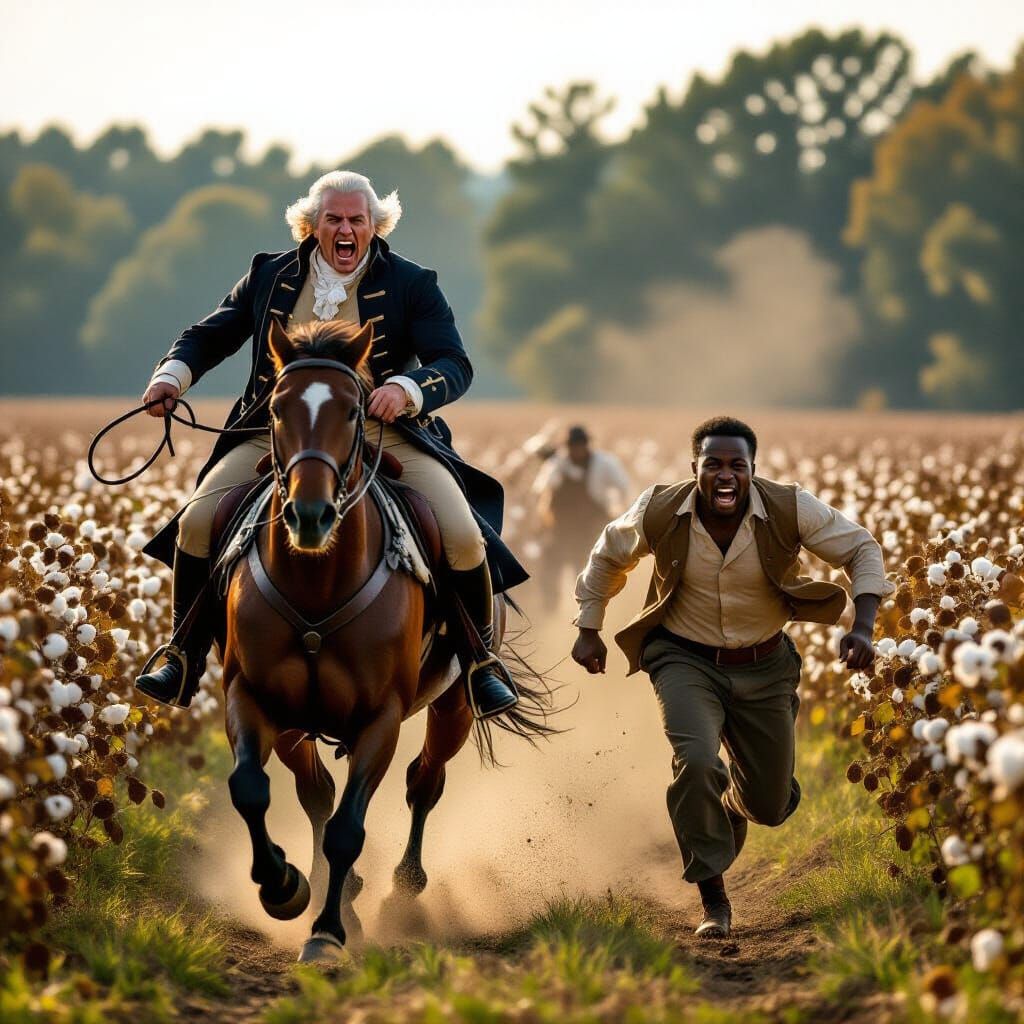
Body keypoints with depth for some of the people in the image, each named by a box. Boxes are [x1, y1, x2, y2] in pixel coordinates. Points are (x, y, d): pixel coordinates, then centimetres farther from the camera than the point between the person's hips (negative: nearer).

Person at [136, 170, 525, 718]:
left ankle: (482, 662, 7)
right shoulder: (271, 275, 9)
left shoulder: (411, 284, 1)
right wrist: (173, 373, -4)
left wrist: (407, 388, -28)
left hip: (386, 434, -2)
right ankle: (185, 659, 6)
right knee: (197, 523, -15)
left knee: (463, 537, -19)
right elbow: (212, 335, 17)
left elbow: (455, 365, -6)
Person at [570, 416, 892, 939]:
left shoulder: (791, 509, -20)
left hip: (763, 666, 2)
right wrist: (589, 631, 8)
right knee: (696, 761, -30)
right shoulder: (659, 512, -18)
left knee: (771, 807, 12)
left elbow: (862, 549, -8)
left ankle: (731, 803, 53)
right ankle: (712, 897, -12)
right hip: (685, 660, -2)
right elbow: (607, 557, 4)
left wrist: (863, 627, -21)